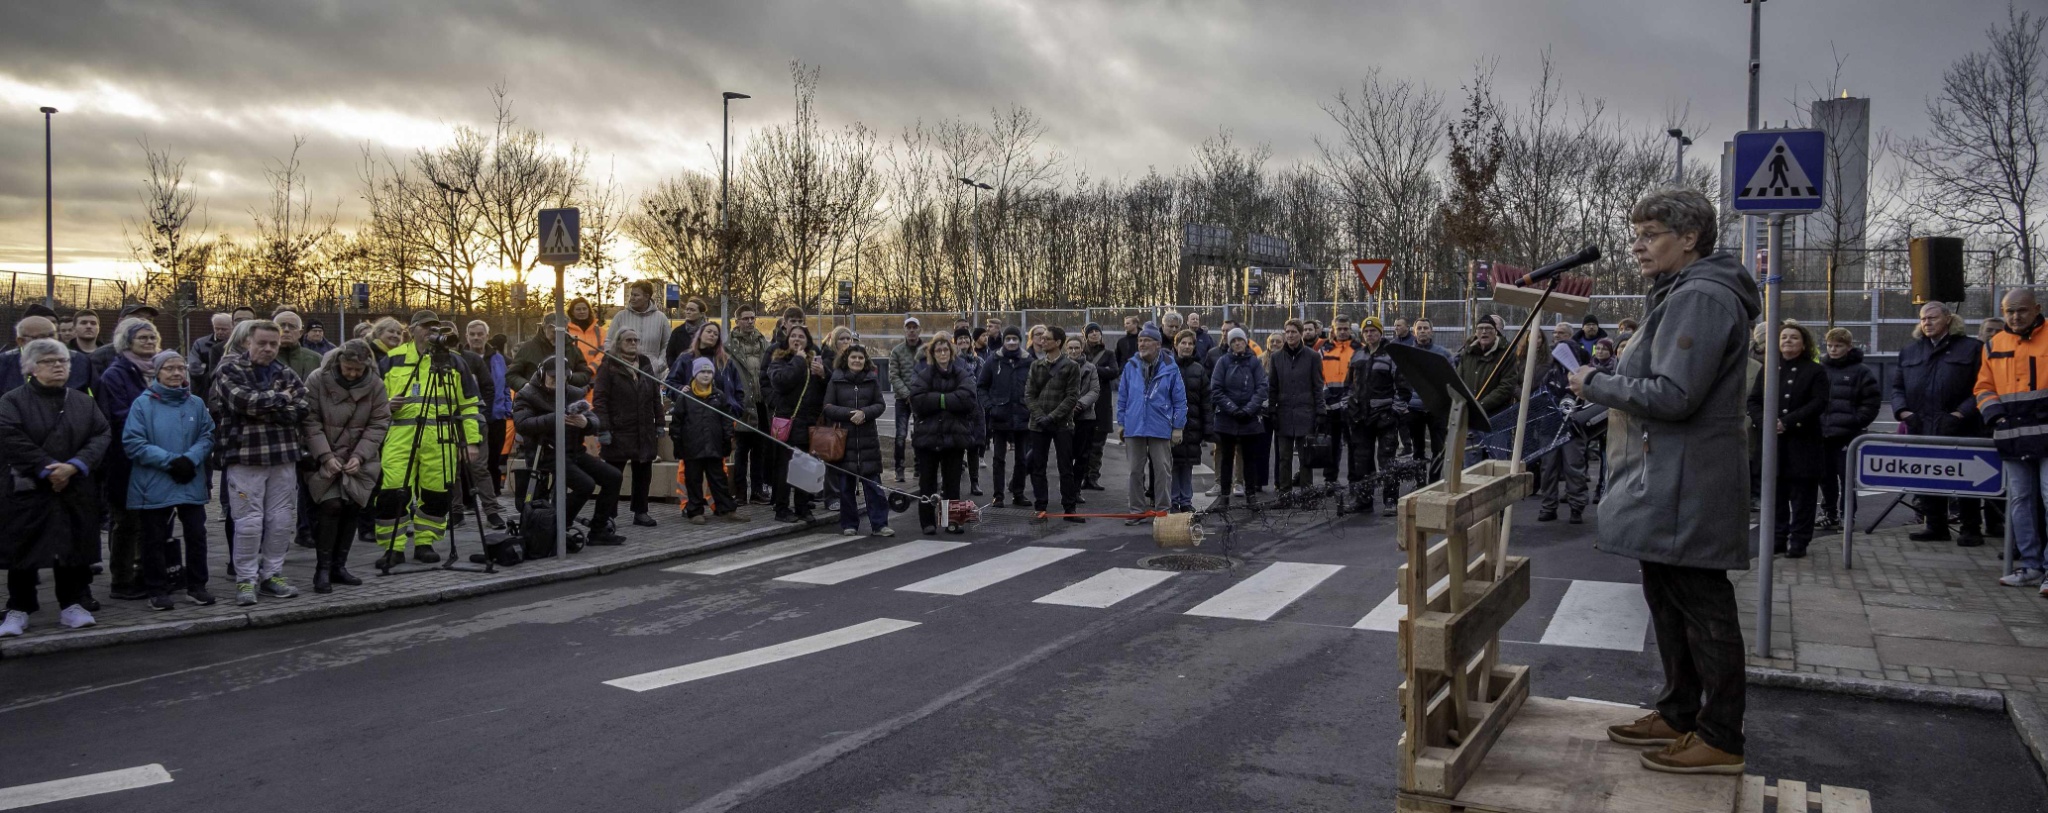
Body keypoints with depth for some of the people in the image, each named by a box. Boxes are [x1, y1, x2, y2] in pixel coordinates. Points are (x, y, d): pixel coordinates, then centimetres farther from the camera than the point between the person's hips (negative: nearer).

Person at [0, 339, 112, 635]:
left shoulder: (83, 402, 10)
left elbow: (102, 434, 1)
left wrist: (73, 466, -14)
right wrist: (47, 470, -16)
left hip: (76, 492, 3)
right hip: (27, 490, -3)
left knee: (74, 548, 6)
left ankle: (72, 605, 17)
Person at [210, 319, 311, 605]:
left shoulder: (286, 374, 12)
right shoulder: (229, 371, 1)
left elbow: (301, 409, -3)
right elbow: (244, 400, -18)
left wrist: (262, 409, -11)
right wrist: (279, 398, -6)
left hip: (284, 454, 4)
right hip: (244, 455, -4)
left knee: (283, 519, 7)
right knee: (249, 521, -4)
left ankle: (272, 574, 19)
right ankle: (245, 580, 6)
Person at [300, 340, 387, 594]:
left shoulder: (375, 384, -5)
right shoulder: (318, 380, -11)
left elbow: (379, 424, -4)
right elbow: (310, 421, -11)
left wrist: (360, 456, -14)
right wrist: (326, 456, -18)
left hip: (359, 461, 3)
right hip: (324, 457, -3)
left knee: (352, 509, 2)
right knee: (331, 505, -15)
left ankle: (339, 566, 15)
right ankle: (322, 569, -6)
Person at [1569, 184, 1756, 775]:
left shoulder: (1701, 298, -18)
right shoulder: (1682, 294, 17)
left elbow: (1672, 395, -25)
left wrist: (1598, 385, -13)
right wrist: (1613, 381, 9)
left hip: (1688, 487, -11)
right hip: (1667, 481, 11)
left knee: (1703, 606, -2)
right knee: (1667, 598, 18)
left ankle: (1720, 739, 9)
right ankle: (1679, 714, 31)